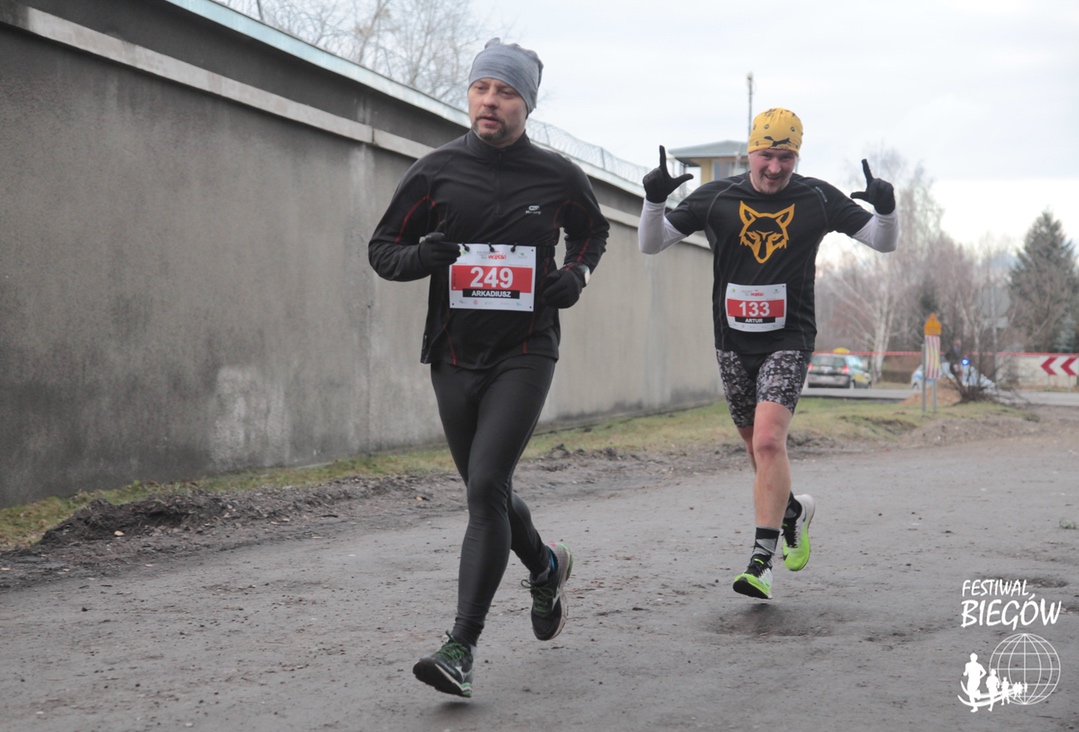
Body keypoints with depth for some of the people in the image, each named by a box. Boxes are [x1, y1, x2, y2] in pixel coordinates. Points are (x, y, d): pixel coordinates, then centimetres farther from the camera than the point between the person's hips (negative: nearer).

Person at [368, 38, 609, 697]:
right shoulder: (437, 171, 1)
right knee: (486, 491, 14)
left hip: (525, 354, -3)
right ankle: (546, 567, 46)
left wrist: (577, 273, 0)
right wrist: (419, 256, -16)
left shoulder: (558, 177, 1)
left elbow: (594, 231, 21)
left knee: (486, 487, -17)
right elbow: (382, 250, 6)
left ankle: (463, 647, -16)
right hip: (455, 357, 3)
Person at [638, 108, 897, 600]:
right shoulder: (716, 198, 0)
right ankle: (794, 510, 43)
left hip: (788, 341, -3)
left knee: (768, 440, -19)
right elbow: (651, 244, 0)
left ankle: (762, 560, -16)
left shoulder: (817, 199, -1)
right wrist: (654, 199, -19)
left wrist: (886, 209, -17)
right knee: (757, 445, 13)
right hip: (733, 342, 3)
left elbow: (883, 242, 5)